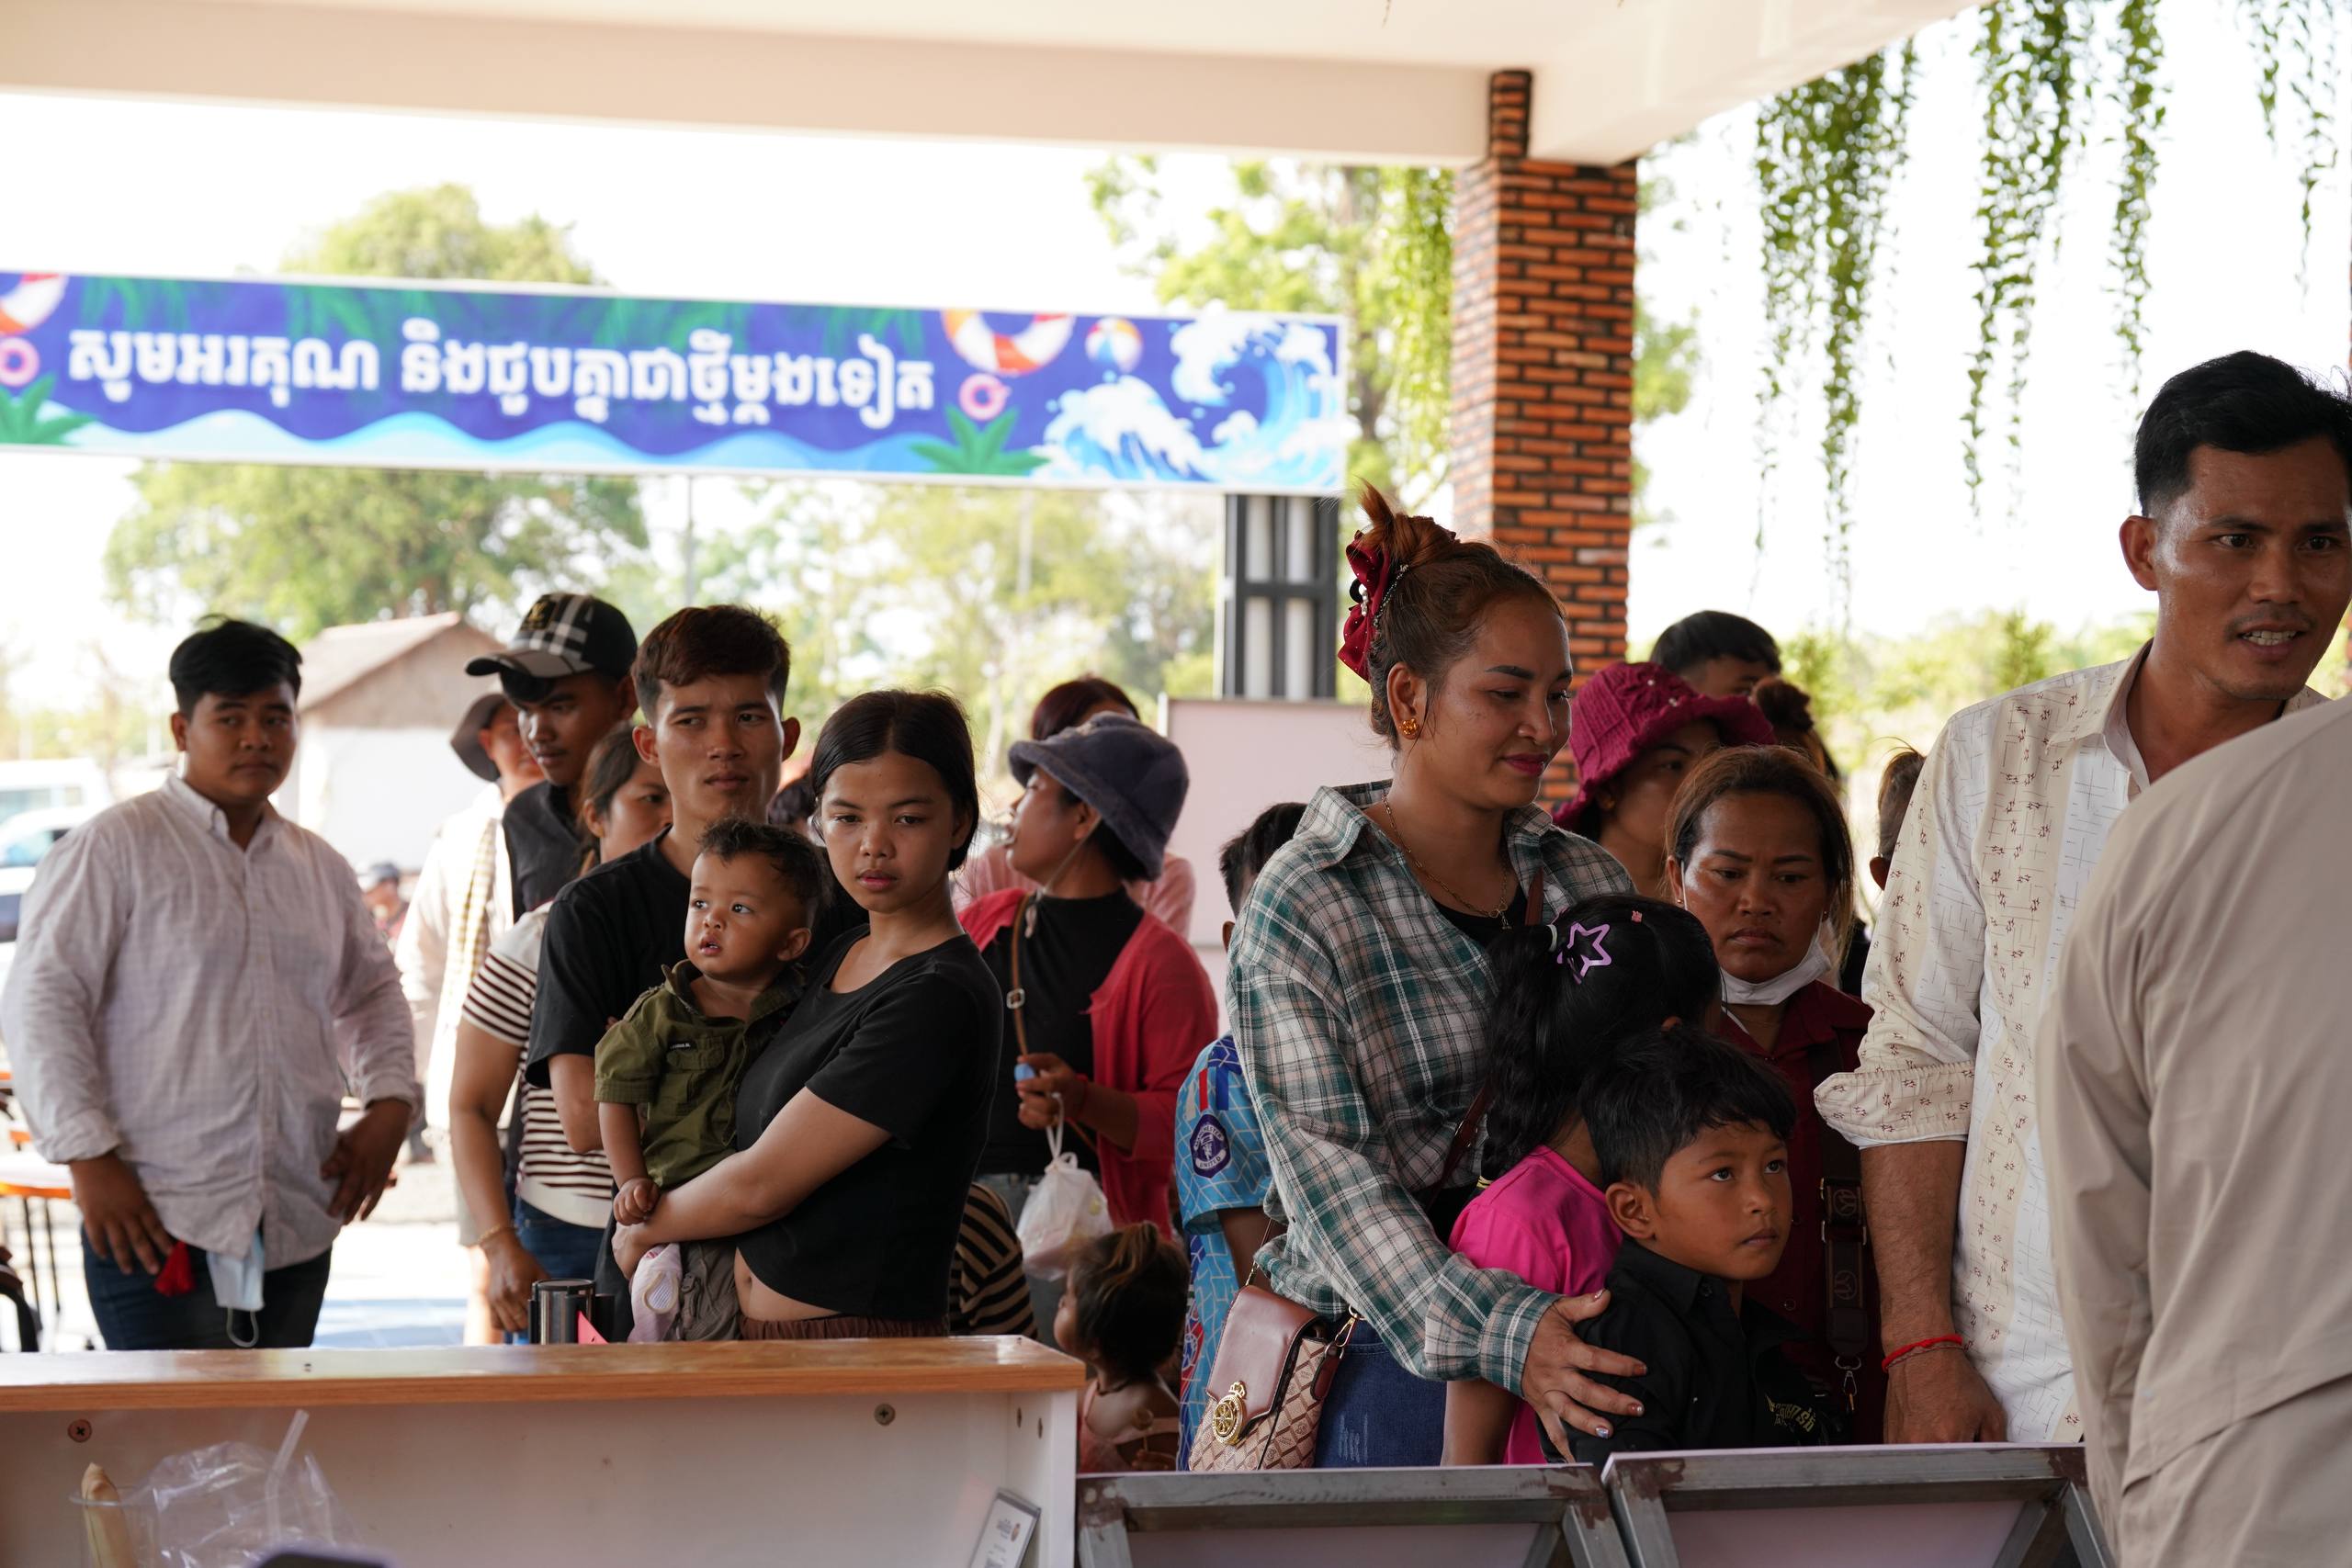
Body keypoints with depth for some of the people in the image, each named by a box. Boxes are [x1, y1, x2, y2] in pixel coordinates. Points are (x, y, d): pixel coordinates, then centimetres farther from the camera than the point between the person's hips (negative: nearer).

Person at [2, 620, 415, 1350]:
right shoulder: (115, 846, -2)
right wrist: (90, 1158, -13)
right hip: (159, 1228, -6)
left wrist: (389, 1105, 12)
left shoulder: (321, 869, 17)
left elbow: (373, 992, 31)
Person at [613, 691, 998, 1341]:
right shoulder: (840, 957, 10)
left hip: (865, 1342, -8)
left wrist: (642, 1227, 0)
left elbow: (761, 1185, -13)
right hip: (761, 1336, 8)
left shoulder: (942, 997, -17)